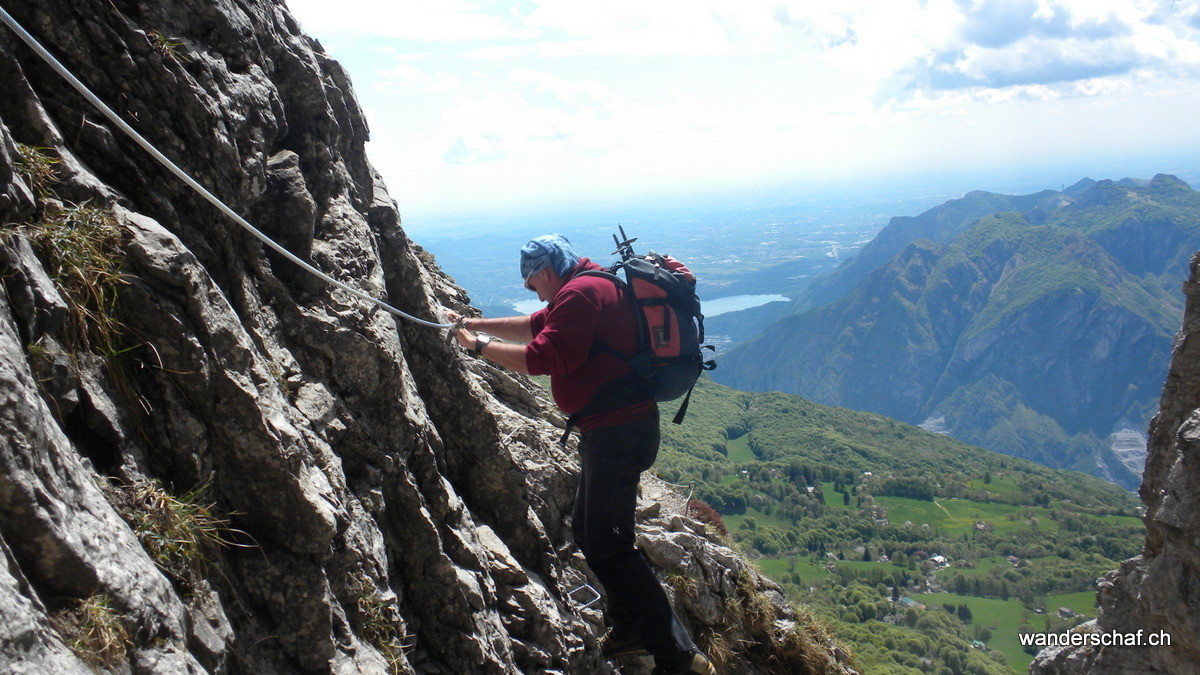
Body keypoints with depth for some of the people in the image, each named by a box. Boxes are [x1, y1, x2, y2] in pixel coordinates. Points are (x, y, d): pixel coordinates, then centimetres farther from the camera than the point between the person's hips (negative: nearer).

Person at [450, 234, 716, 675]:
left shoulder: (581, 293, -17)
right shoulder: (591, 286, 17)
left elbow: (541, 358, -23)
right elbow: (536, 325, 26)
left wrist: (481, 346, -10)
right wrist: (476, 324, 23)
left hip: (618, 434, -11)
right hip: (610, 430, 11)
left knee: (607, 547, -9)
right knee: (589, 530, 22)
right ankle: (631, 630, 34)